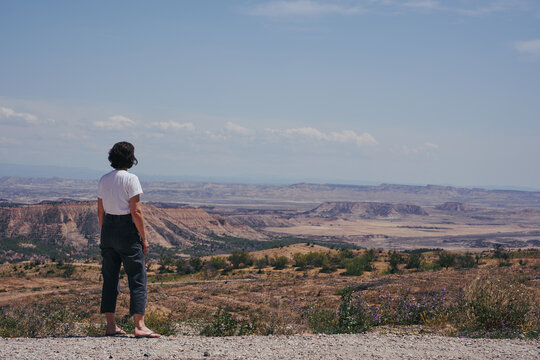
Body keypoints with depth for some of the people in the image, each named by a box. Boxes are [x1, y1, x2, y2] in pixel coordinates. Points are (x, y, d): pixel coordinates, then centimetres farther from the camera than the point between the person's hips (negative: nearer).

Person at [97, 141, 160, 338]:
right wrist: (144, 238, -8)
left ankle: (111, 325, 13)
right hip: (127, 232, -6)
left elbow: (100, 211, 11)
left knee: (110, 278, 11)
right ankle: (139, 325, -6)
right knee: (137, 279, -1)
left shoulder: (103, 180, 7)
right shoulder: (131, 179, -12)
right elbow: (136, 211, -15)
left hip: (108, 229, 6)